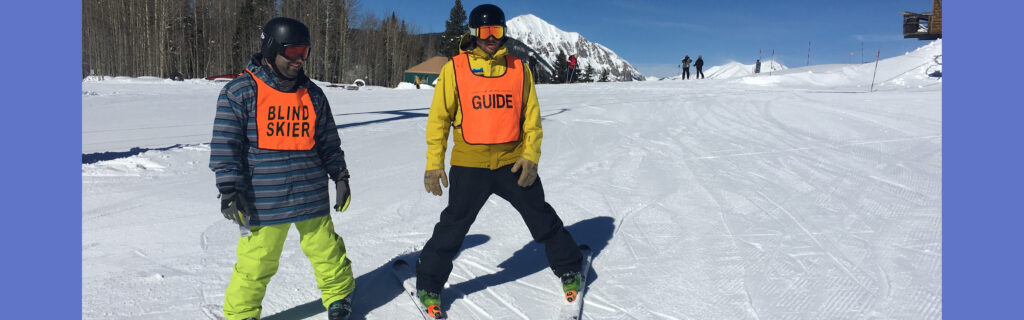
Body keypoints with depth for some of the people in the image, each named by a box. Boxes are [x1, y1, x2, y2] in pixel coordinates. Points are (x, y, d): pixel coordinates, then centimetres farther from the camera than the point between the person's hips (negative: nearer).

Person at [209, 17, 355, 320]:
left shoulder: (312, 94, 9)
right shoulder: (240, 91, -4)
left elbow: (328, 141, 17)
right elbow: (225, 146, -6)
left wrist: (340, 176, 13)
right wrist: (230, 191, -10)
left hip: (312, 200, 4)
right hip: (264, 204, -3)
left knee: (328, 253, 12)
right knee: (255, 264, 3)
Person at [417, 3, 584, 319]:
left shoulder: (518, 68, 4)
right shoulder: (455, 68, -2)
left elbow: (531, 116, 6)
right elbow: (439, 117, -1)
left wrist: (531, 156, -6)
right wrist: (434, 164, -6)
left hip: (513, 162, 2)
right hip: (469, 165, -2)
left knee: (542, 218, 10)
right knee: (452, 228, 1)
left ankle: (569, 270, 32)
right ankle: (429, 286, 21)